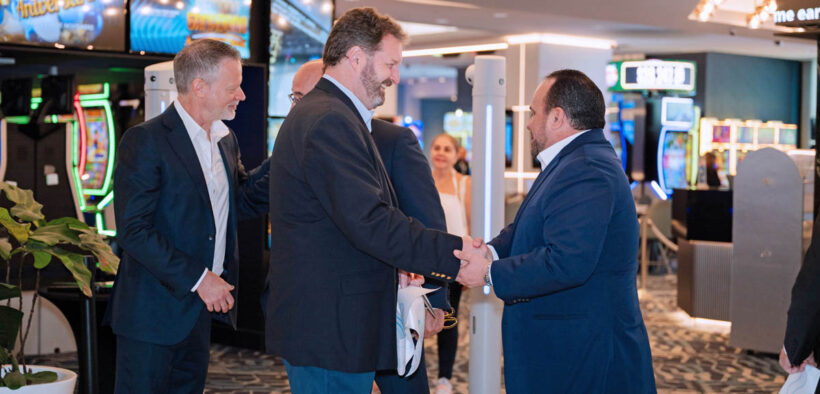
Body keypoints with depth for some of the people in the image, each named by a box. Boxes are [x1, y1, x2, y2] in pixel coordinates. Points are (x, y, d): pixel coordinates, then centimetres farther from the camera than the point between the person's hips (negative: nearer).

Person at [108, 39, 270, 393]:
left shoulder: (225, 140, 11)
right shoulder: (144, 141, -15)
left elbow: (244, 201, 15)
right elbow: (133, 231, -19)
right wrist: (197, 278, -20)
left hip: (201, 308, 8)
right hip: (154, 310, -7)